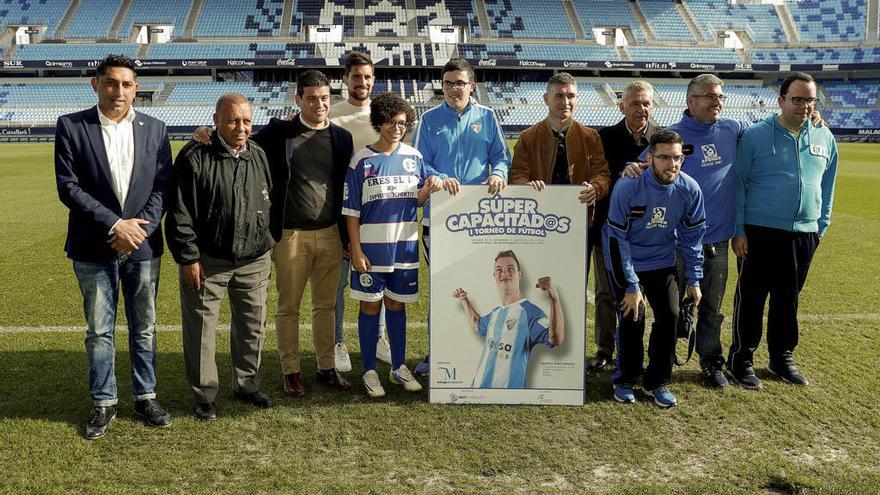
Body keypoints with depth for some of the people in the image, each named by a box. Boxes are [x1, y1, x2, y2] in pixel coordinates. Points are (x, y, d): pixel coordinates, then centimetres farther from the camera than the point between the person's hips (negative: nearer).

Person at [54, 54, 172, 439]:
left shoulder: (154, 129, 4)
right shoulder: (71, 126, -3)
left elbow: (162, 186, 2)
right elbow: (68, 186, -8)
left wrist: (140, 227, -12)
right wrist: (115, 224, -15)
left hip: (143, 245, 2)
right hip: (94, 248, -2)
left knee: (144, 327, 11)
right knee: (99, 331, 8)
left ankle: (145, 397, 24)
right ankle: (103, 404, 21)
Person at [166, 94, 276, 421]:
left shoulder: (258, 156, 6)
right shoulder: (195, 157, -11)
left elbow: (270, 203, 16)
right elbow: (180, 213, -11)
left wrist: (268, 246, 14)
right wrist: (188, 258, -13)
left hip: (254, 260, 5)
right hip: (207, 261, -4)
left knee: (252, 326, 14)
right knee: (201, 329, 4)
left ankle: (247, 385, 31)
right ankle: (204, 396, 19)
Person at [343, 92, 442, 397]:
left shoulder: (413, 157, 5)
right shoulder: (362, 160, -5)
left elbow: (417, 201, 12)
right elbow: (351, 211, -4)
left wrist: (428, 188, -10)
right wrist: (356, 251, -10)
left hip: (405, 245, 3)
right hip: (371, 247, -3)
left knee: (396, 305, 13)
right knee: (370, 306, 5)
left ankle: (398, 368, 24)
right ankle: (369, 371, 16)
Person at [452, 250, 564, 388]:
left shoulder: (529, 311, -13)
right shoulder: (495, 313, 12)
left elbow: (556, 339, -29)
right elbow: (477, 325, 34)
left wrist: (554, 298, -38)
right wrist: (465, 300, 27)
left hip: (509, 386, -7)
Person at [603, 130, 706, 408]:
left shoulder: (689, 190, -14)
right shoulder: (627, 188, -25)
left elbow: (692, 236, -1)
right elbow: (617, 240, -20)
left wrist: (694, 279, 0)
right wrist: (630, 286, -20)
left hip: (662, 262, 3)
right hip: (625, 263, -3)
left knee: (670, 316, -6)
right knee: (633, 318, -12)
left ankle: (658, 382, 13)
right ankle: (625, 379, 11)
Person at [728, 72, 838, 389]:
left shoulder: (825, 138, 7)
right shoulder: (755, 135, -6)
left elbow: (827, 187, 16)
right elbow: (739, 184, -4)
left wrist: (820, 227, 12)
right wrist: (739, 231, -7)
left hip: (804, 234, 4)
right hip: (759, 233, -4)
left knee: (788, 299, 15)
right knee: (751, 297, 3)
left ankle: (782, 358, 29)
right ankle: (742, 360, 15)